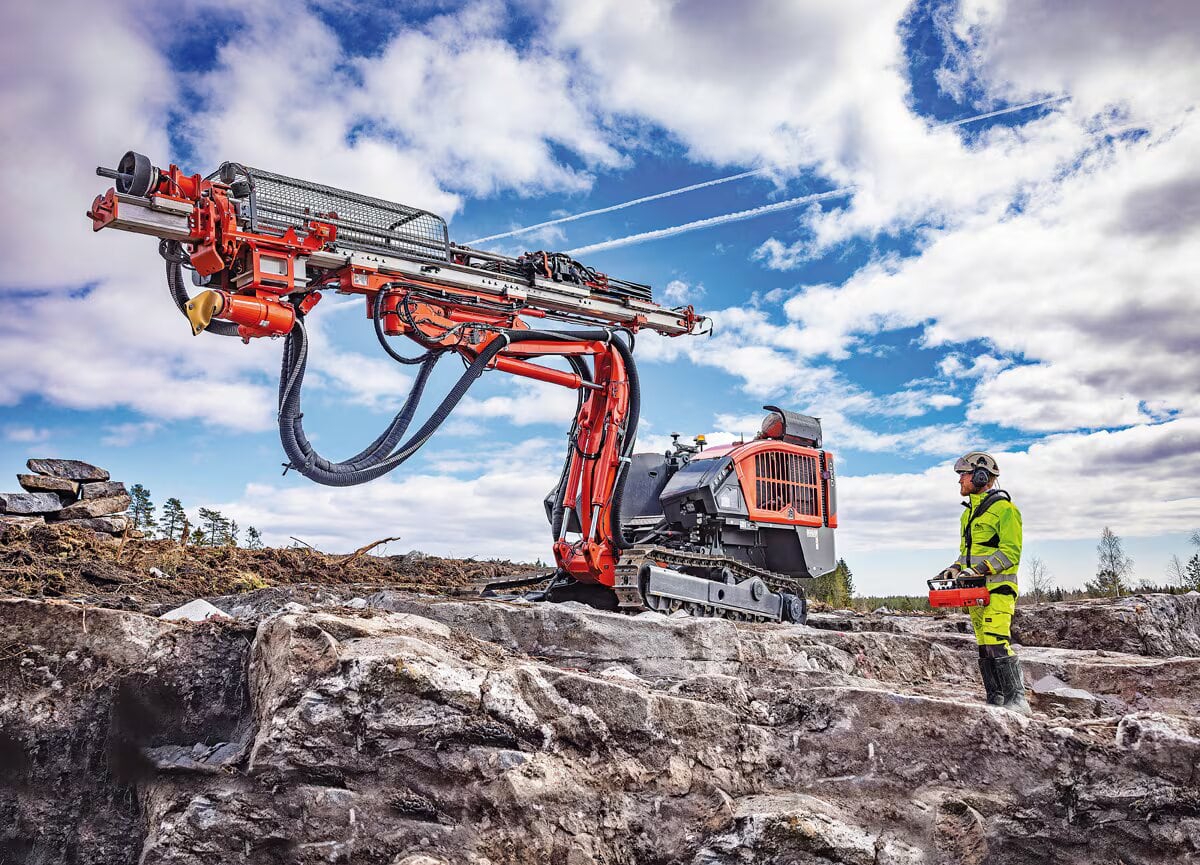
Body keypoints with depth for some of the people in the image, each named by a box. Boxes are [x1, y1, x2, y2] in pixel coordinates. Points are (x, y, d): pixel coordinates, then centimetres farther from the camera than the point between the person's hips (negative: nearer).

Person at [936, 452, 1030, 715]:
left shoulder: (1003, 508, -8)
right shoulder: (968, 512, 19)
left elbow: (1010, 552, -14)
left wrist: (978, 568, -21)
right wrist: (956, 568, 8)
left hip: (998, 588, -9)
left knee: (996, 643, -17)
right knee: (984, 646, 7)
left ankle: (1017, 698, -11)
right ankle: (995, 700, 12)